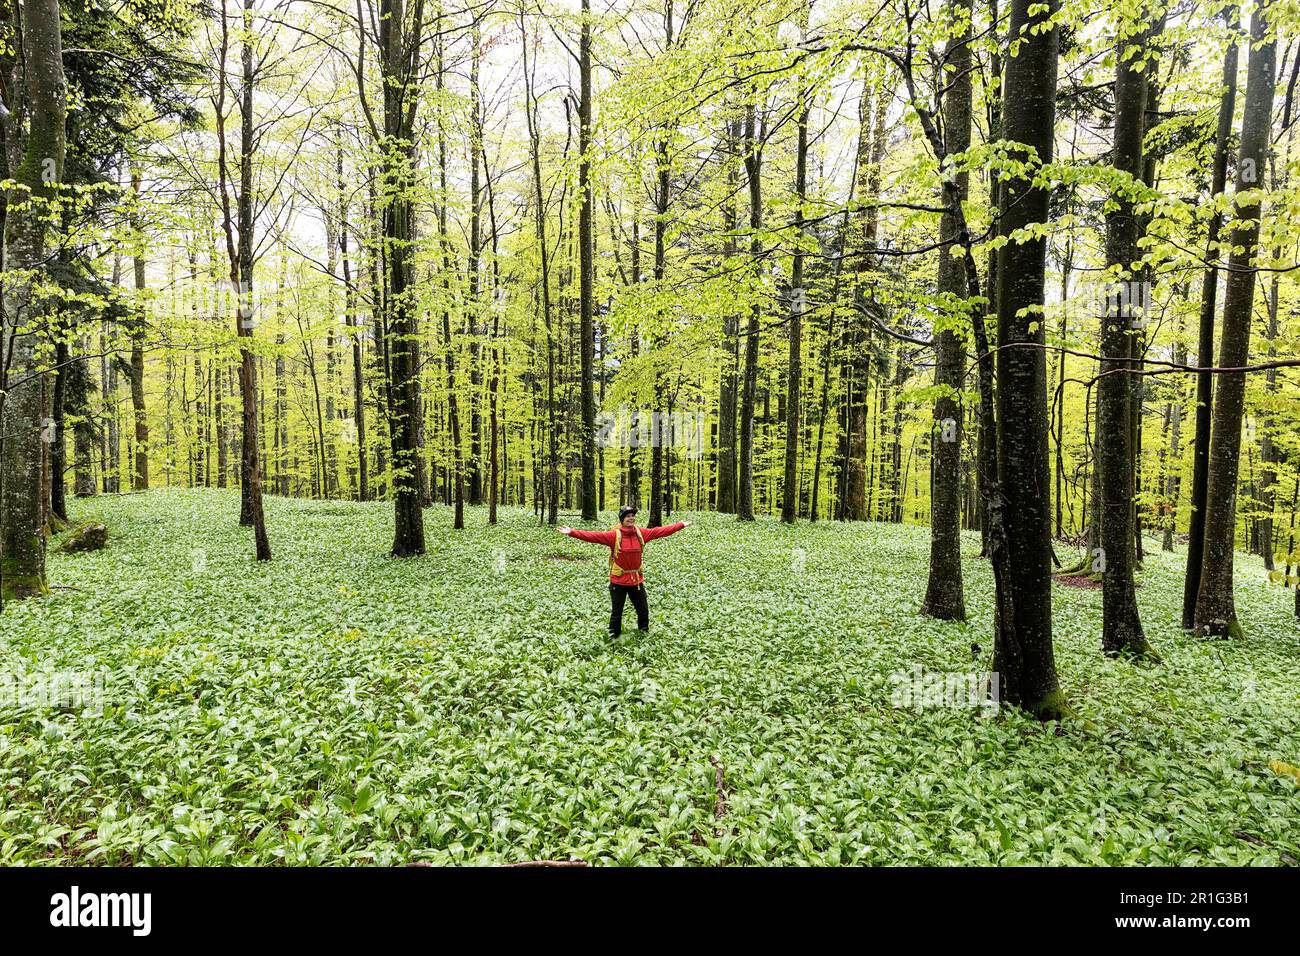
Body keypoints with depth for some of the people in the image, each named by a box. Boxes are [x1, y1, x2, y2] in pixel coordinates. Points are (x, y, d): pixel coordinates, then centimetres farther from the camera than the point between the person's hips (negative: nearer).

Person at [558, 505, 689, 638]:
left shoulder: (641, 533, -2)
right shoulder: (614, 535, -14)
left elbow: (661, 531, 4)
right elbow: (593, 536, -24)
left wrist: (681, 525, 6)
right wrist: (572, 532, -35)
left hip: (637, 580, 4)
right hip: (618, 581, -4)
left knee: (643, 610, 17)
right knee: (616, 612, 10)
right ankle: (614, 636, 27)